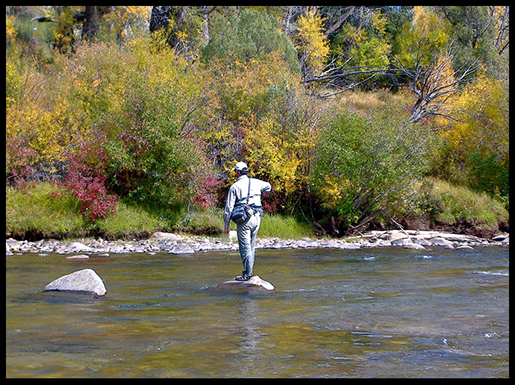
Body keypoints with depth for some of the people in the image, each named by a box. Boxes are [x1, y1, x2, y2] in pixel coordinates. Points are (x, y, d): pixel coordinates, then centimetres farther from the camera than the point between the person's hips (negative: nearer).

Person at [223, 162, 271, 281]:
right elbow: (268, 186, 30)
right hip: (257, 217, 5)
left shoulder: (235, 186, -4)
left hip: (244, 219, -5)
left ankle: (247, 274, -2)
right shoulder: (255, 182, 8)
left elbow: (229, 207, -4)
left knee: (245, 247, -3)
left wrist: (226, 224, 2)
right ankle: (250, 270, 22)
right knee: (251, 245, 16)